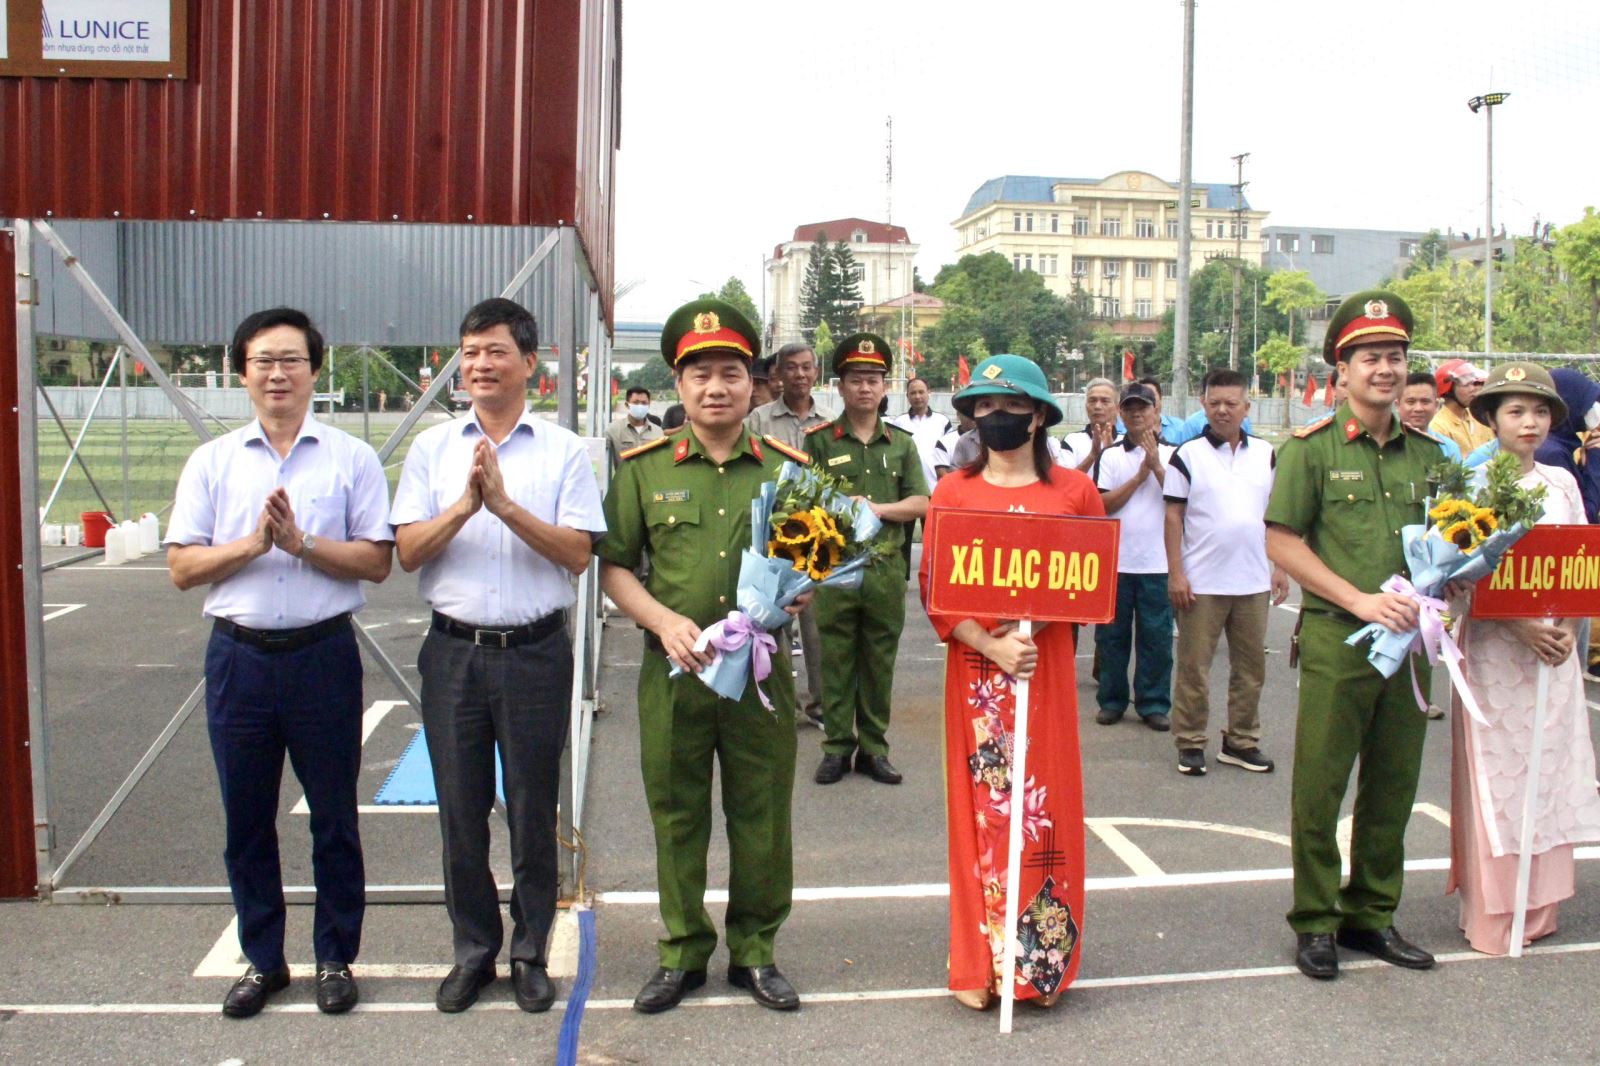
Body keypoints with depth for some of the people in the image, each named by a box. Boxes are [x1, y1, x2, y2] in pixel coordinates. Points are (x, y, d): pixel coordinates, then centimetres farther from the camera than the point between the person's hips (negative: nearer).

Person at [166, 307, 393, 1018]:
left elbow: (376, 560, -5)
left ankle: (336, 958, 22)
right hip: (239, 656, 2)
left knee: (334, 817, 7)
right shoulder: (212, 461, 7)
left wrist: (302, 542, -17)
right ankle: (262, 960, 27)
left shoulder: (351, 458, 1)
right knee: (246, 819, 11)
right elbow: (182, 567, 3)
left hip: (323, 653, -2)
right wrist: (251, 544, -12)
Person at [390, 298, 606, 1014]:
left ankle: (530, 953, 24)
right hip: (454, 651, 2)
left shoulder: (563, 451, 1)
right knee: (461, 813, 10)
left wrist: (506, 504, -18)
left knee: (532, 812, 8)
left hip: (535, 652, -2)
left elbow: (578, 554, -8)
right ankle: (473, 951, 27)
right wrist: (466, 504, -16)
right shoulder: (432, 449, 7)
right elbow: (407, 552, 0)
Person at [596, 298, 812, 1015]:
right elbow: (612, 565, 4)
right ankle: (682, 952, 26)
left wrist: (800, 592, -10)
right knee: (677, 817, 10)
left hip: (762, 672, 1)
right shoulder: (643, 468, 3)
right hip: (673, 673, 0)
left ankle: (755, 951, 27)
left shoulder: (789, 468, 5)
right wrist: (665, 620, -12)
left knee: (762, 816, 9)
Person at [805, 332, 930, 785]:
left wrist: (877, 508, -11)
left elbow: (921, 503, 5)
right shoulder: (819, 441, 4)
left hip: (887, 566, 2)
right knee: (836, 659, 3)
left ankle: (873, 748, 19)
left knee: (879, 662, 8)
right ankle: (837, 747, 15)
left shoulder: (901, 444, 12)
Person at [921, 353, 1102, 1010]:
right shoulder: (953, 492, 4)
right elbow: (934, 589, -1)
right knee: (979, 807, 4)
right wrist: (991, 646, -14)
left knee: (1045, 806, 3)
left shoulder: (1074, 491, 4)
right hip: (974, 666, 0)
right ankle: (979, 963, 15)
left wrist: (1034, 626, -13)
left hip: (1047, 666, 0)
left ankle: (1044, 960, 17)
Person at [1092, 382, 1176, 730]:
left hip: (1157, 564, 0)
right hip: (1115, 561, 0)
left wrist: (1156, 467, -13)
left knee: (1156, 636, 3)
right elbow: (1103, 505, -4)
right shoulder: (1110, 456, 5)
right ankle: (1112, 701, 16)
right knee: (1112, 635, 6)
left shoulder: (1170, 455, 6)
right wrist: (1140, 475, -8)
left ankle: (1154, 704, 12)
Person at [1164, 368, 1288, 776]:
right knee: (1194, 667, 3)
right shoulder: (1188, 455, -3)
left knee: (1250, 666, 10)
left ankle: (1241, 742, 22)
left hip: (1254, 582, 4)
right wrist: (1175, 573, -10)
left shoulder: (1265, 454, 8)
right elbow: (1173, 516, -4)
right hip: (1201, 583, -4)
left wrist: (1281, 567, 7)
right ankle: (1190, 744, 13)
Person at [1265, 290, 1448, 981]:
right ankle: (1314, 923, 14)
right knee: (1319, 788, 0)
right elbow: (1281, 541, -7)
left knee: (1393, 787, 12)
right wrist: (1358, 599, -14)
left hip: (1407, 640, 5)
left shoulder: (1426, 453, 11)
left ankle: (1372, 914, 26)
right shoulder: (1312, 448, -3)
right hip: (1335, 639, -5)